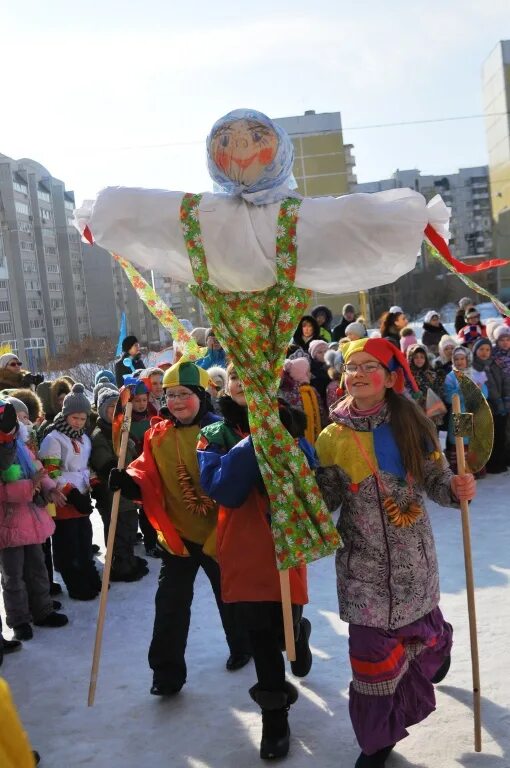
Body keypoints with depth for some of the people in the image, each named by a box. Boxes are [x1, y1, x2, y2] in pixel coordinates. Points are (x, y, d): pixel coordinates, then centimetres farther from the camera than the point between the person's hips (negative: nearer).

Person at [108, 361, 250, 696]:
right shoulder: (157, 435, -2)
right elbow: (149, 475, -4)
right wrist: (130, 481, -25)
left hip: (216, 530, -2)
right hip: (177, 533, 2)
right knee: (171, 603, 4)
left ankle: (242, 646, 44)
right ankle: (167, 672, 15)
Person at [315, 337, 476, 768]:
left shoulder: (413, 424, -6)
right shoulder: (333, 438, -7)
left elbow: (435, 479, -3)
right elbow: (323, 501, -3)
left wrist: (457, 488, -24)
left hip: (413, 554, 1)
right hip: (364, 560, -1)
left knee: (421, 626, 18)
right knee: (373, 649, 0)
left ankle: (437, 647, 59)